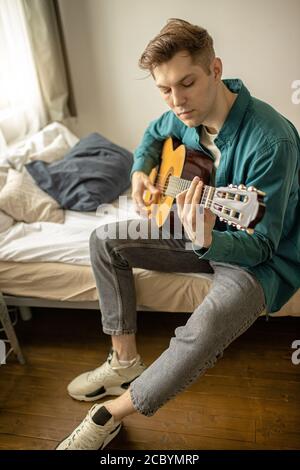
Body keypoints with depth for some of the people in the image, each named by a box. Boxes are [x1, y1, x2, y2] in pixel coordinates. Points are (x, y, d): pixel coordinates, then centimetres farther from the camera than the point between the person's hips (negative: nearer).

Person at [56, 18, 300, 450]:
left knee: (208, 325, -37)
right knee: (105, 241, 0)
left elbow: (261, 244, -25)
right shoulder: (187, 114, -6)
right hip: (203, 234, 7)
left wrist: (207, 240, -45)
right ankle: (126, 361, 6)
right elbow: (154, 135, 18)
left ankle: (110, 416, -9)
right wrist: (140, 171, -2)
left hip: (261, 258, -6)